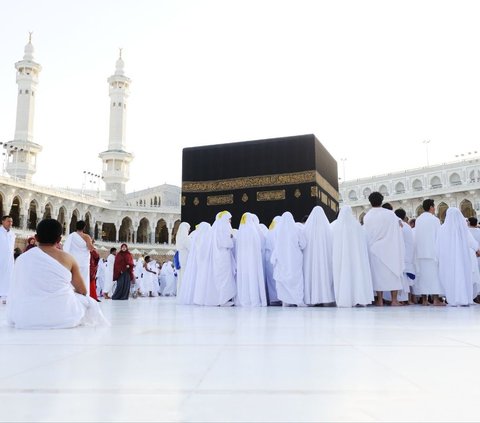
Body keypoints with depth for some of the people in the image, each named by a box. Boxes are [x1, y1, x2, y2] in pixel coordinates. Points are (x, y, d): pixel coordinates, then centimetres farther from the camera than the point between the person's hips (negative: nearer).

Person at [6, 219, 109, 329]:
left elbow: (19, 291, 18)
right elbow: (83, 291, 9)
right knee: (90, 302, 26)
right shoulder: (67, 258, 0)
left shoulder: (22, 258, 4)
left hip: (24, 319, 1)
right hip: (61, 317, -1)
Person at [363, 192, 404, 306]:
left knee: (378, 273, 5)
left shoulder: (366, 217, -3)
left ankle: (380, 300, 5)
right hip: (389, 249, -1)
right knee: (393, 272, 5)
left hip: (373, 249, 1)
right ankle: (394, 300, 4)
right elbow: (397, 230, 1)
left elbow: (366, 235, 6)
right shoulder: (390, 214, -7)